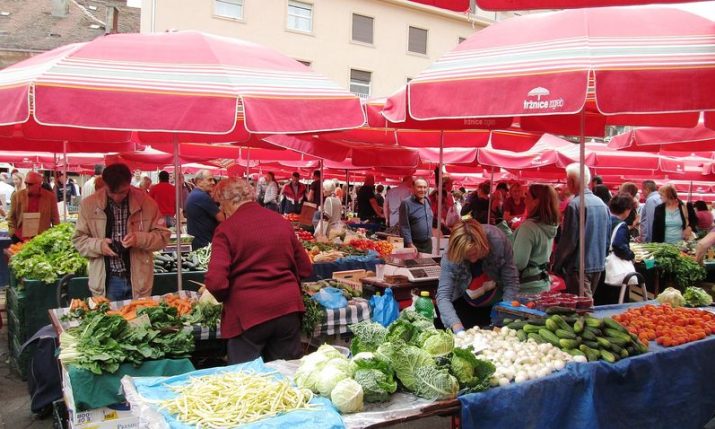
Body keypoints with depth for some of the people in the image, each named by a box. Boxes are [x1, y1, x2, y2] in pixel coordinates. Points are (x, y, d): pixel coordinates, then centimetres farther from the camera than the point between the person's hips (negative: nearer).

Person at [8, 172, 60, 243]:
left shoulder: (50, 196, 0)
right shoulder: (17, 195, 1)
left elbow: (55, 218, 6)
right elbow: (11, 217, 8)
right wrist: (13, 234, 0)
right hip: (20, 239, 1)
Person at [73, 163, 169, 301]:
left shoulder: (146, 202, -3)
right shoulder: (89, 204, -2)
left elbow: (163, 236, 1)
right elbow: (78, 239, 5)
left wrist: (140, 239, -18)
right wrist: (99, 245, -15)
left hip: (138, 280, 0)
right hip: (106, 280, 0)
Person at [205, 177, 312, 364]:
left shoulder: (227, 228, -7)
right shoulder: (281, 221, 6)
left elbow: (216, 281, -16)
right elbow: (305, 269, 10)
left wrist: (225, 297, 5)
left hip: (248, 313, -4)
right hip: (288, 307, 4)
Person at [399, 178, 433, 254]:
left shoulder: (427, 202, 10)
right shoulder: (406, 203, -11)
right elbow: (404, 227, -16)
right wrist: (410, 244, -21)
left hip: (428, 244, 7)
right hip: (414, 245, -7)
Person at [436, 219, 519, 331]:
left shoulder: (499, 242, -31)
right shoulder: (450, 257, -31)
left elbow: (511, 282, -23)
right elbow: (443, 296, -36)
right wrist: (457, 327, -50)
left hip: (496, 303, 1)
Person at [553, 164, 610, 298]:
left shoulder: (574, 204, -16)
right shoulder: (601, 203, 7)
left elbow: (568, 240, -17)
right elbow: (608, 237, 14)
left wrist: (556, 266, -7)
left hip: (580, 267, -8)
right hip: (599, 265, 8)